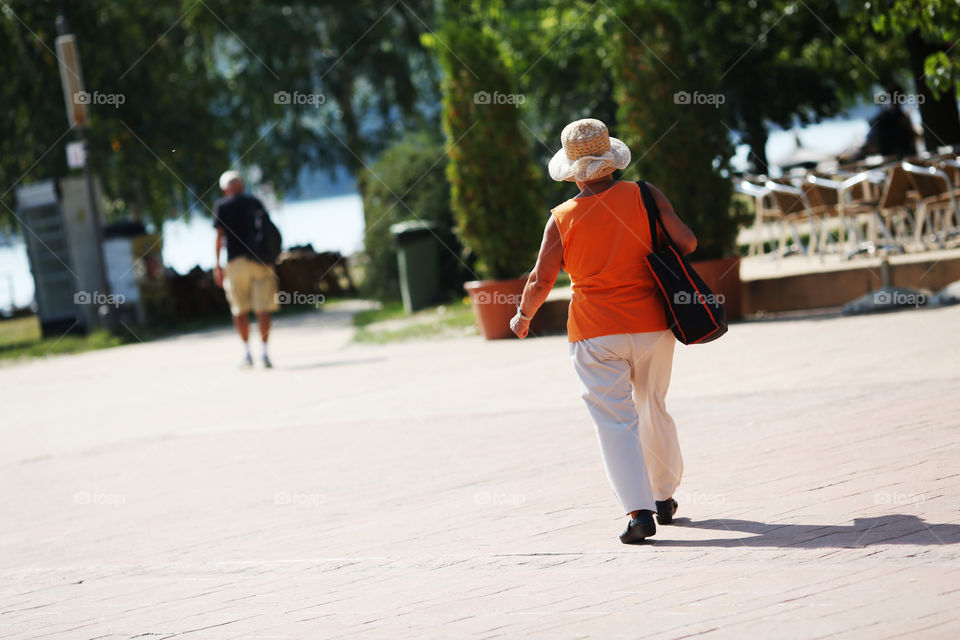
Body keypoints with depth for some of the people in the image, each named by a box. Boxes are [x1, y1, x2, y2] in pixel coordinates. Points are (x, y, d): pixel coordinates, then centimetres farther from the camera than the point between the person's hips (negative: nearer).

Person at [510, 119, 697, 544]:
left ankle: (638, 509, -15)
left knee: (616, 421, -2)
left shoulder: (562, 220, -5)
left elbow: (540, 281, -5)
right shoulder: (644, 197, -4)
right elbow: (686, 242, -7)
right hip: (651, 325, 2)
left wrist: (523, 316, 14)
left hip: (596, 336, -2)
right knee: (653, 411, 19)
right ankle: (664, 497, 30)